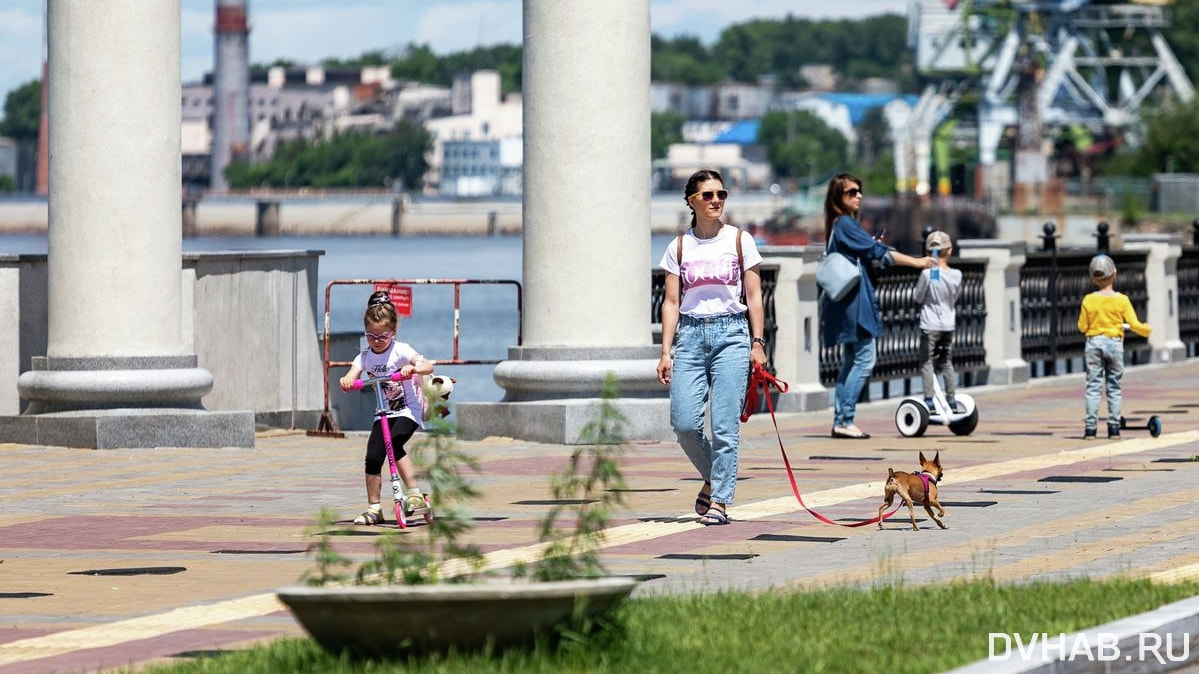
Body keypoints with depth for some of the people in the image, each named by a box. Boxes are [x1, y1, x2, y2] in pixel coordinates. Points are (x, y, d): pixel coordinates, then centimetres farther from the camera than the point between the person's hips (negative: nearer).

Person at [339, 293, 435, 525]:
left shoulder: (400, 351, -12)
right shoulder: (365, 356, 1)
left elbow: (429, 366, -24)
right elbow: (352, 375, -14)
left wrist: (413, 368, -47)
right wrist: (346, 381, -39)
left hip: (408, 411, -5)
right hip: (384, 413, 5)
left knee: (393, 443, -31)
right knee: (372, 459, -4)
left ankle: (413, 493, -26)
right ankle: (374, 508, 7)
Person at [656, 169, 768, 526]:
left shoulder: (739, 240, 5)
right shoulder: (679, 247, 9)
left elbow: (754, 297, 6)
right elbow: (671, 302, 8)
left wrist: (757, 343, -2)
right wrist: (666, 351, 1)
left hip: (730, 334, -2)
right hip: (691, 335, 2)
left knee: (725, 424, -8)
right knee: (684, 423, -6)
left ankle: (719, 500, -3)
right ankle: (712, 479, 20)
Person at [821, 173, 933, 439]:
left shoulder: (839, 226, 18)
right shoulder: (846, 224, -11)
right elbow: (878, 252, -16)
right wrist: (917, 262, -16)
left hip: (848, 304, 10)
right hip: (855, 301, -10)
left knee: (851, 362, 10)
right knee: (864, 359, -10)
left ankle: (840, 421, 9)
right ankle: (845, 420, -12)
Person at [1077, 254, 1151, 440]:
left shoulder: (1088, 300, -3)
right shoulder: (1122, 300, -5)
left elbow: (1082, 327, 2)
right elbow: (1134, 325, -5)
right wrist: (1148, 330, 14)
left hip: (1094, 342, 0)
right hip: (1115, 343, 0)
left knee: (1093, 386, 2)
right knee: (1114, 386, 8)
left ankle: (1090, 427, -4)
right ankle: (1114, 427, 6)